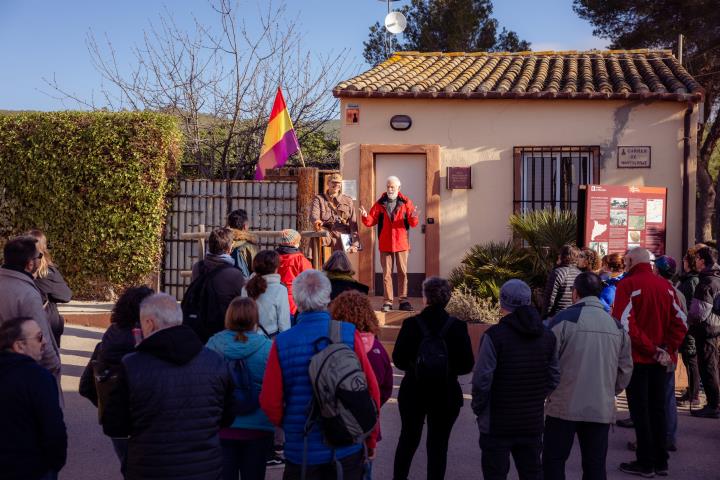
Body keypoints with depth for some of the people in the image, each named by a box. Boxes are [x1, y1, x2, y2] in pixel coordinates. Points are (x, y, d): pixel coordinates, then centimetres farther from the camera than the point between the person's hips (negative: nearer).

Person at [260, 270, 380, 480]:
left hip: (302, 453, 0)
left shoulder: (282, 343, -11)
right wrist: (370, 439, 8)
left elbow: (269, 401, -8)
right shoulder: (349, 334, -10)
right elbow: (371, 390, -7)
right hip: (348, 449, 1)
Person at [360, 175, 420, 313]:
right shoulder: (380, 204, 4)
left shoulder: (406, 203, 2)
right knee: (386, 273, 2)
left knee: (403, 273, 3)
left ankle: (403, 301, 9)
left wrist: (414, 218, -25)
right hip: (385, 244, 0)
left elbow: (413, 224, -3)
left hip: (401, 243, 0)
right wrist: (365, 216, -19)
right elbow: (370, 222, 1)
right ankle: (388, 302, 7)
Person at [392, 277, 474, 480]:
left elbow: (398, 360, -9)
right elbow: (467, 365, -9)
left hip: (414, 393, 1)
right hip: (446, 395, -1)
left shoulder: (411, 324, -10)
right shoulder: (457, 326, -10)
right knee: (438, 446, 8)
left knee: (408, 440, 20)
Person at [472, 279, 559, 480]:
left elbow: (482, 380, -18)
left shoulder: (494, 335, -15)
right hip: (532, 422, 5)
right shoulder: (547, 336, 4)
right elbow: (554, 378, 5)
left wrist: (478, 408, -4)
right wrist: (535, 400, 14)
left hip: (497, 423, -5)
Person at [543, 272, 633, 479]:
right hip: (602, 409, 4)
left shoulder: (564, 319, -8)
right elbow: (625, 369, 11)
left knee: (553, 461, 6)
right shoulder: (617, 325, 7)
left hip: (564, 407, -4)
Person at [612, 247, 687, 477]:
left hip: (637, 358, -5)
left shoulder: (628, 284, -11)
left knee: (640, 410, 3)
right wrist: (667, 349, -1)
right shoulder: (665, 286, 6)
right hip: (660, 361, 6)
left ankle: (645, 462, 6)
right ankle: (661, 462, 19)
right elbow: (680, 322, 3)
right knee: (658, 409, 14)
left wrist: (650, 349, -15)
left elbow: (625, 324, -20)